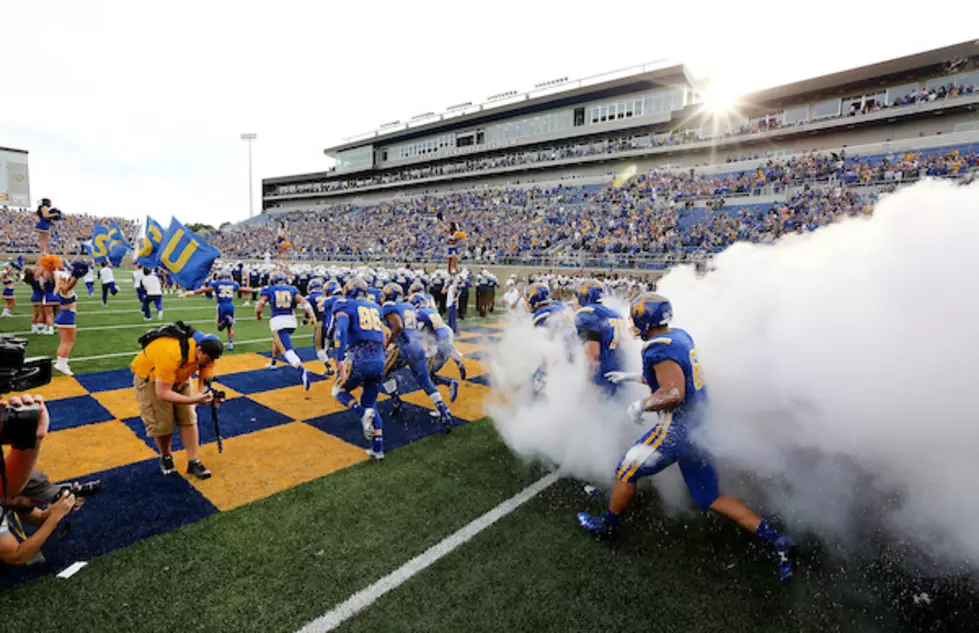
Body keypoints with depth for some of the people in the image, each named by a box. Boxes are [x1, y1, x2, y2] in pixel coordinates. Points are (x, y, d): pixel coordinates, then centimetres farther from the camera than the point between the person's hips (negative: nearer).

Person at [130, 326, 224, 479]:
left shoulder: (206, 352, -24)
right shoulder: (171, 354, -42)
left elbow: (205, 382, -17)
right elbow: (162, 392, -37)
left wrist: (209, 395, -39)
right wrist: (193, 399, -45)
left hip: (179, 376, 5)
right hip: (149, 375, -5)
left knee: (188, 418, -2)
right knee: (162, 423, -7)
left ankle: (194, 461, 7)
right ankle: (165, 458, 20)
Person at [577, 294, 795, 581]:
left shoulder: (659, 349, -20)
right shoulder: (681, 336, 9)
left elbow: (674, 393, -31)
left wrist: (640, 406, -17)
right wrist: (635, 377, 27)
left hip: (677, 429, -9)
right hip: (699, 425, 9)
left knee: (627, 471, 10)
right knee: (709, 498, 18)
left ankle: (607, 525, 29)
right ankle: (775, 539, 16)